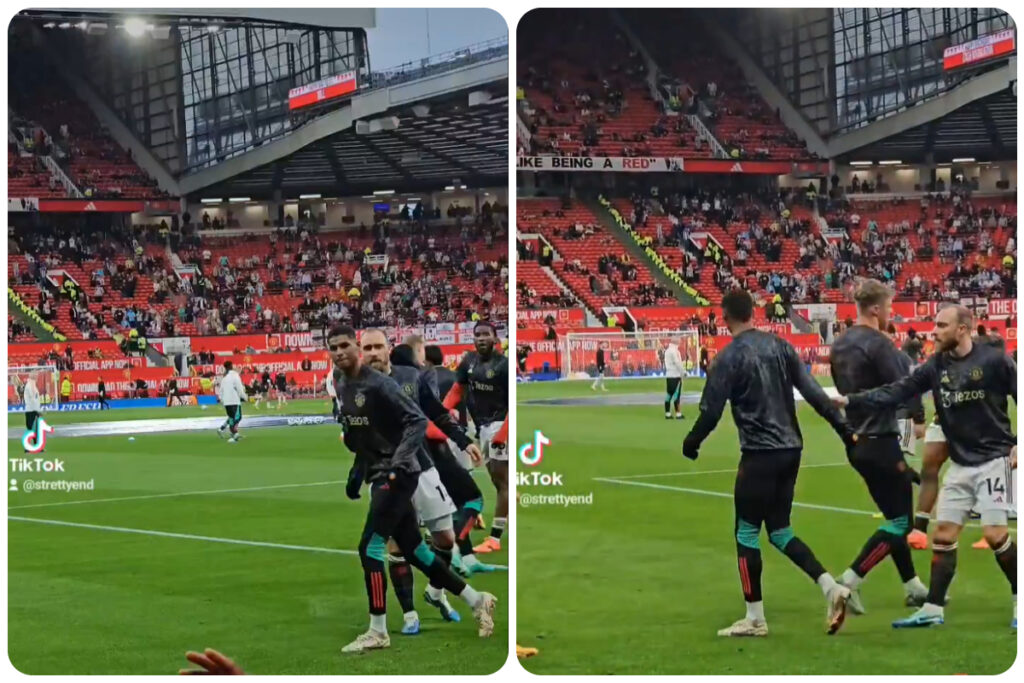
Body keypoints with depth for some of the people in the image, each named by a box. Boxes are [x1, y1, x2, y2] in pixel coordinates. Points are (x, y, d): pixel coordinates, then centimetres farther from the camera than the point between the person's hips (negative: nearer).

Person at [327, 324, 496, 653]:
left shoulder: (377, 384, -17)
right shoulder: (341, 385, 8)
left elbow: (418, 420, -20)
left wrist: (399, 460, -30)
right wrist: (357, 473, 18)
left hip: (398, 473, -9)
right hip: (378, 475, 9)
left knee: (370, 547, -12)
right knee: (413, 550, 12)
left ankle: (377, 632, -4)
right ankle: (476, 600, 23)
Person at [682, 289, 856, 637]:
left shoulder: (729, 357, -10)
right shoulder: (779, 346, 7)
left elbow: (711, 411, -9)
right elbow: (813, 392, 5)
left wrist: (691, 443, 7)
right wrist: (844, 428, 9)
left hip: (759, 454, -7)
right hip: (791, 449, 7)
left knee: (747, 533, 5)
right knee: (779, 530, 17)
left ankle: (755, 618, 8)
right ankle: (831, 587, 4)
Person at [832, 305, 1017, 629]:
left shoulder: (994, 360, -12)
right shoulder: (937, 366, 2)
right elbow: (895, 392, -2)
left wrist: (1018, 444, -11)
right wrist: (850, 400, -11)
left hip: (993, 459, -6)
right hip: (960, 464, 6)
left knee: (995, 535, -12)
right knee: (943, 534, 4)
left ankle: (1020, 601, 7)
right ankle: (933, 609, 10)